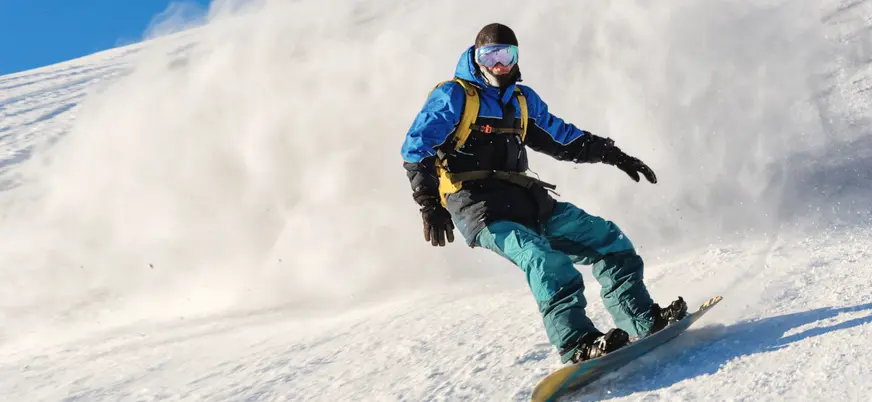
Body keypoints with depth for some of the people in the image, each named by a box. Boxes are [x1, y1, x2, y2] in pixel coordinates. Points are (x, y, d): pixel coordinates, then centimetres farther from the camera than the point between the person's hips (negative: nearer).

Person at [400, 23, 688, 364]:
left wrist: (612, 154, 26)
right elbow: (415, 149, -6)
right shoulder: (453, 96, 1)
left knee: (606, 238, 0)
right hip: (478, 206, -7)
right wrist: (429, 204, -20)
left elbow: (561, 137, 33)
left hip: (523, 200, 7)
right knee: (545, 259, -31)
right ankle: (575, 343, -38)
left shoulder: (523, 99, 21)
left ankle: (644, 321, -2)